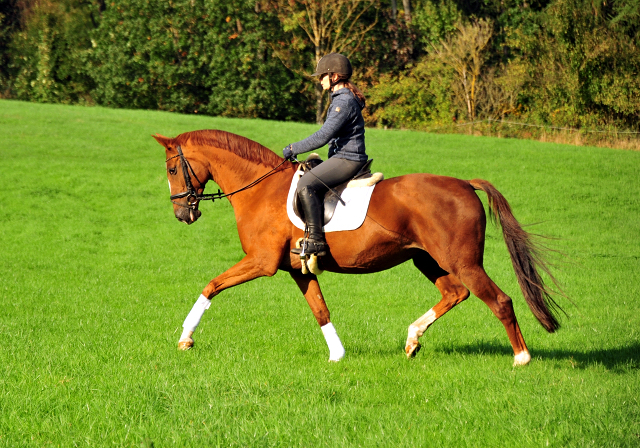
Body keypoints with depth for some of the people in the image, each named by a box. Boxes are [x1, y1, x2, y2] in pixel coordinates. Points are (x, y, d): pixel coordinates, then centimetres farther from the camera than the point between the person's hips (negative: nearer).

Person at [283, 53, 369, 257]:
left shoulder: (344, 102, -17)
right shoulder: (342, 98, 16)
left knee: (306, 184, -24)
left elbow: (324, 136, -23)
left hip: (347, 160, -11)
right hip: (342, 157, 11)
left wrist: (294, 149, -16)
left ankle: (316, 240, -27)